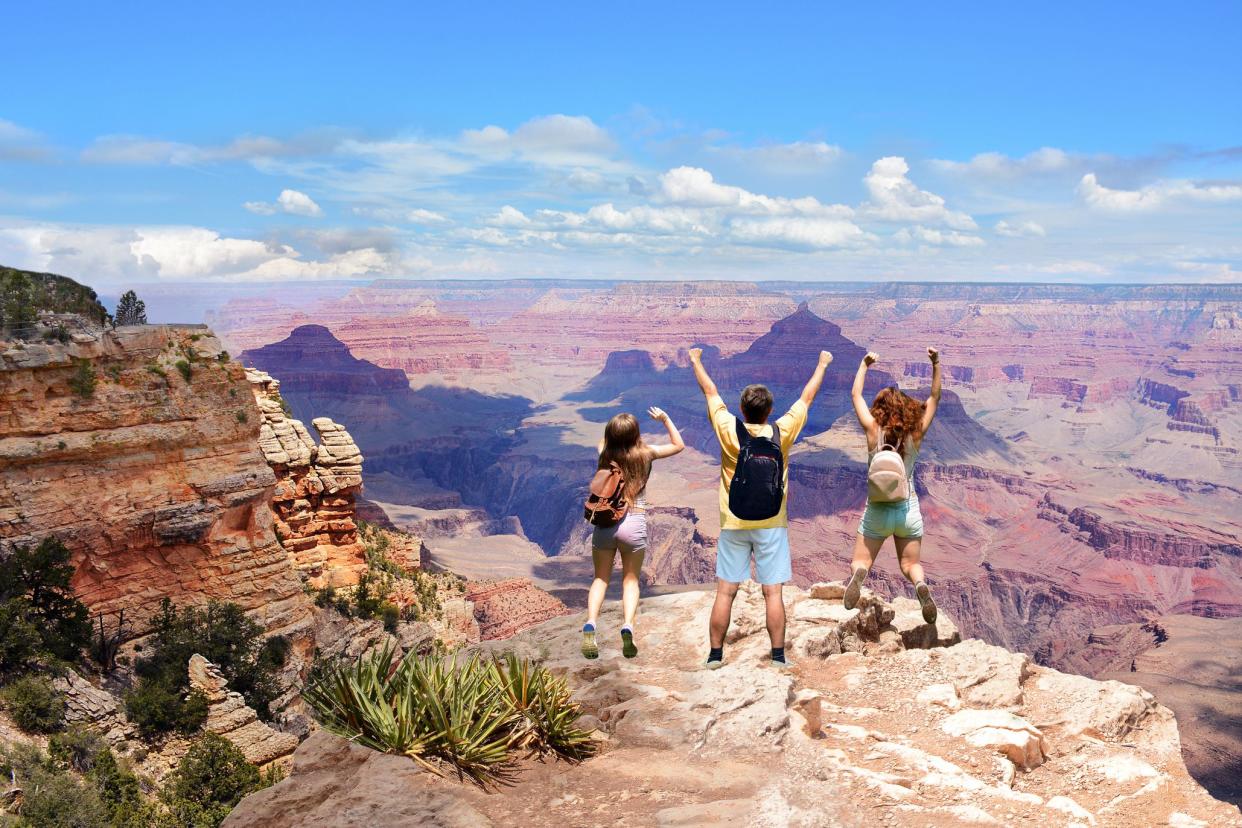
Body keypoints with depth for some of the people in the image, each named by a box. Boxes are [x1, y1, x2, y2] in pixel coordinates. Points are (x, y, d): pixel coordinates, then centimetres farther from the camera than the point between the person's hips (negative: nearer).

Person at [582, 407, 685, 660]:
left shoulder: (605, 453, 0)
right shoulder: (646, 453, -3)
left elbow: (603, 442, 28)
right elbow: (679, 444, 15)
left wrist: (616, 430, 26)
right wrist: (665, 419, 22)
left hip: (605, 522, 1)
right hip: (634, 523, -1)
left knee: (601, 578, 14)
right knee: (630, 580, 13)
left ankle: (590, 623, -9)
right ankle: (628, 626, -10)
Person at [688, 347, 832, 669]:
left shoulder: (728, 430, -8)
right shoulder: (781, 433, -7)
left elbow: (710, 392, 7)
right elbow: (806, 397, 7)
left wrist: (696, 361, 22)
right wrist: (822, 365, 21)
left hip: (733, 524, 1)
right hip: (771, 524, 0)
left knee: (725, 592, 5)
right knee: (773, 592, 3)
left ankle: (715, 654, 9)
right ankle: (778, 655, 6)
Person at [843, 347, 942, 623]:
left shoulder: (873, 430, -10)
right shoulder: (915, 433, -6)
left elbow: (856, 395, 3)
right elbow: (935, 397, 3)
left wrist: (864, 365, 12)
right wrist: (936, 364, 2)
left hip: (877, 511, -1)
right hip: (909, 509, 1)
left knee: (861, 561, 9)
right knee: (910, 564, 17)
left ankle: (859, 574, -28)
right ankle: (920, 584, -19)